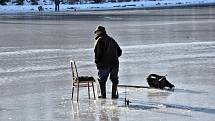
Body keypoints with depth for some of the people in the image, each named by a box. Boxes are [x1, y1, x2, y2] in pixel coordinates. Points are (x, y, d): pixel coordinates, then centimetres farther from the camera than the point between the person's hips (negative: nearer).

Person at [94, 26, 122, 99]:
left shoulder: (99, 40, -4)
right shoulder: (111, 40, 16)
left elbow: (97, 52, -16)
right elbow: (119, 51, 17)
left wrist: (97, 61, -5)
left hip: (104, 64, -5)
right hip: (114, 63, 5)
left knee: (102, 80, 8)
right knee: (114, 80, 15)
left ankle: (103, 95, 7)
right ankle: (114, 95, 14)